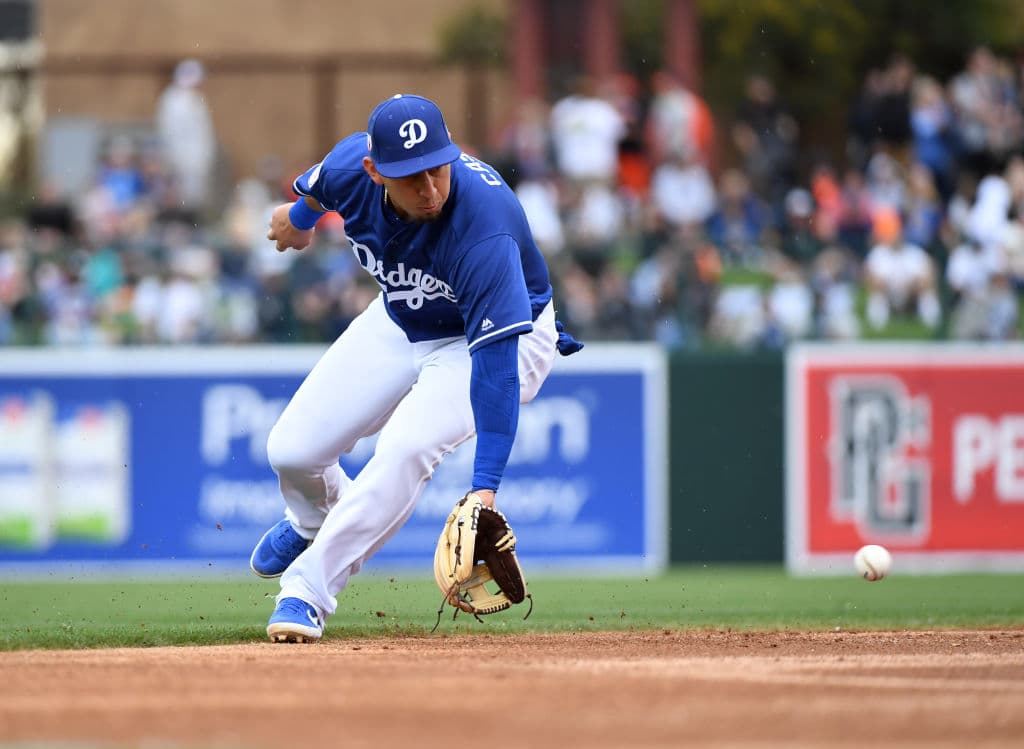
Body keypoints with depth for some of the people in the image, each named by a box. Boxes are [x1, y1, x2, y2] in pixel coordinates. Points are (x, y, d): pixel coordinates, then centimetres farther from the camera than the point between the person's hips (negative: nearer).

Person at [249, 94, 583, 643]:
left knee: (407, 447, -31)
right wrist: (300, 214, 27)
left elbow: (496, 359, -42)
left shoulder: (483, 230, -41)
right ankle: (317, 518, 41)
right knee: (292, 450, 3)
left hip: (504, 334, -5)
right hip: (399, 323, 6)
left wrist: (484, 488, -45)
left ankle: (308, 591, -19)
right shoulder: (349, 169, -25)